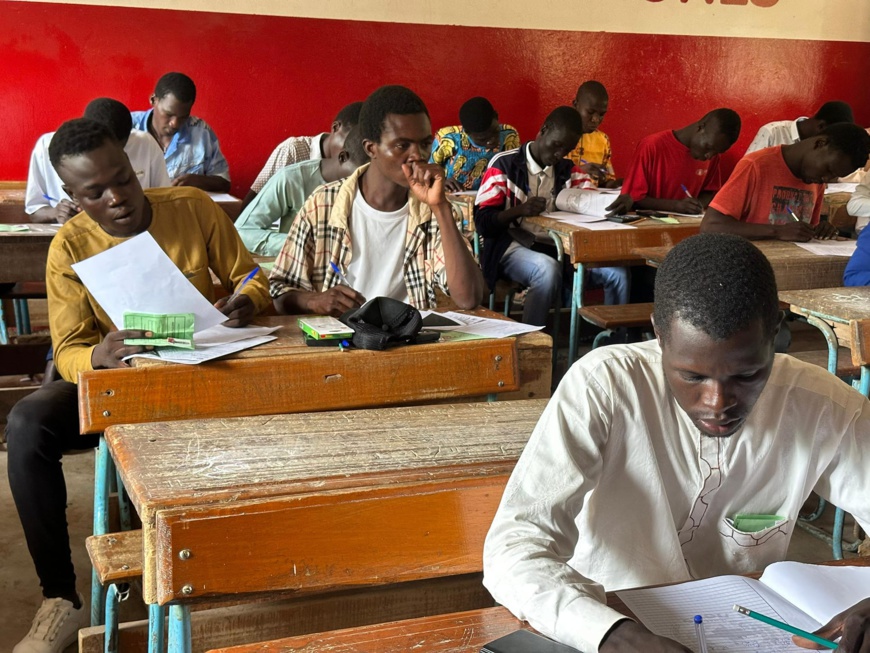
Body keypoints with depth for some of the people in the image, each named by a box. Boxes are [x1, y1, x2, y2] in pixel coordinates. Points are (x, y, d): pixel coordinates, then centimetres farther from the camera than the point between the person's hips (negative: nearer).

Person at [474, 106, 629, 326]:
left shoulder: (567, 169, 15)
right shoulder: (504, 164, 0)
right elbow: (482, 222, -6)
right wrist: (519, 210, -24)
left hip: (560, 247, 5)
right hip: (514, 248, -5)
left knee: (616, 271, -17)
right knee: (548, 269, -38)